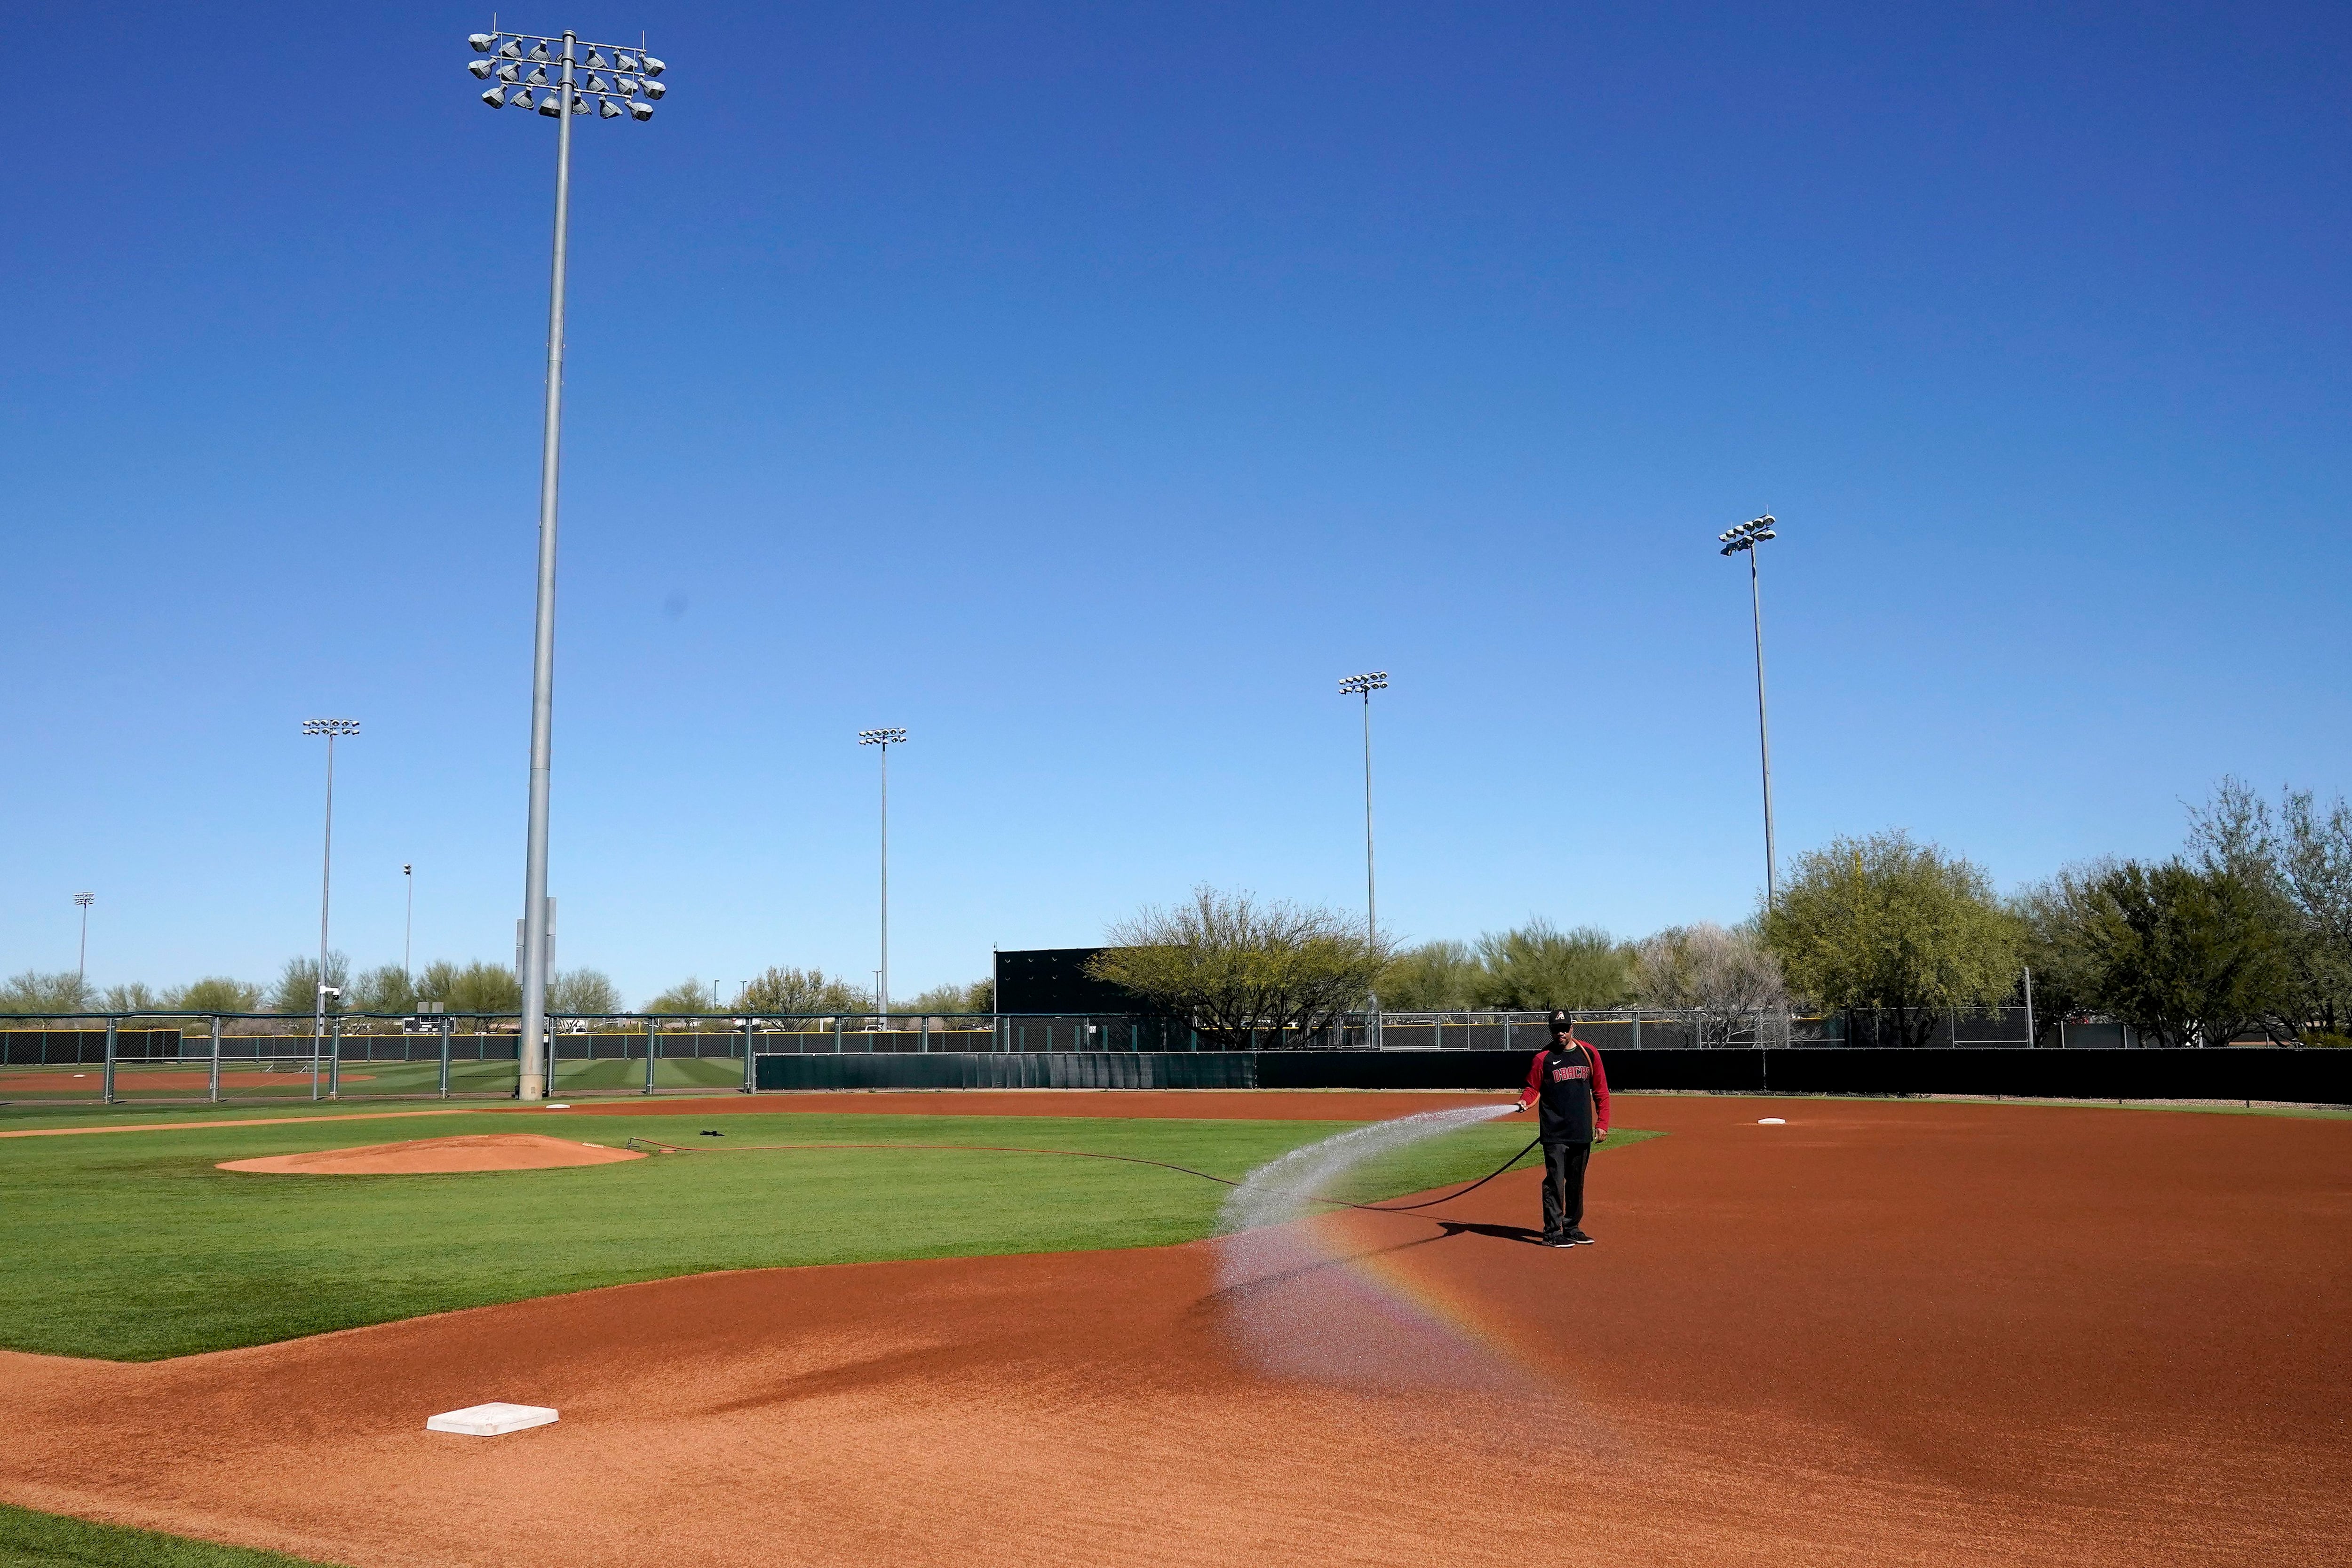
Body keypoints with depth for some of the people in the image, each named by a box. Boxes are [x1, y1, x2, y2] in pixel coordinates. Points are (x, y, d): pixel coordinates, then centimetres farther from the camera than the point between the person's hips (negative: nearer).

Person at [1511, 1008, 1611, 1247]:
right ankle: (1552, 1233, -1)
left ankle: (1572, 1228, 23)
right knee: (1555, 1181, -6)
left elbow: (1601, 1090, 10)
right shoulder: (1543, 1058, -1)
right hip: (1555, 1133, -4)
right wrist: (1524, 1101, -17)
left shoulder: (1589, 1054, 7)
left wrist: (1602, 1122, 5)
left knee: (1576, 1182, 12)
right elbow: (1533, 1088, 4)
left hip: (1582, 1131, 4)